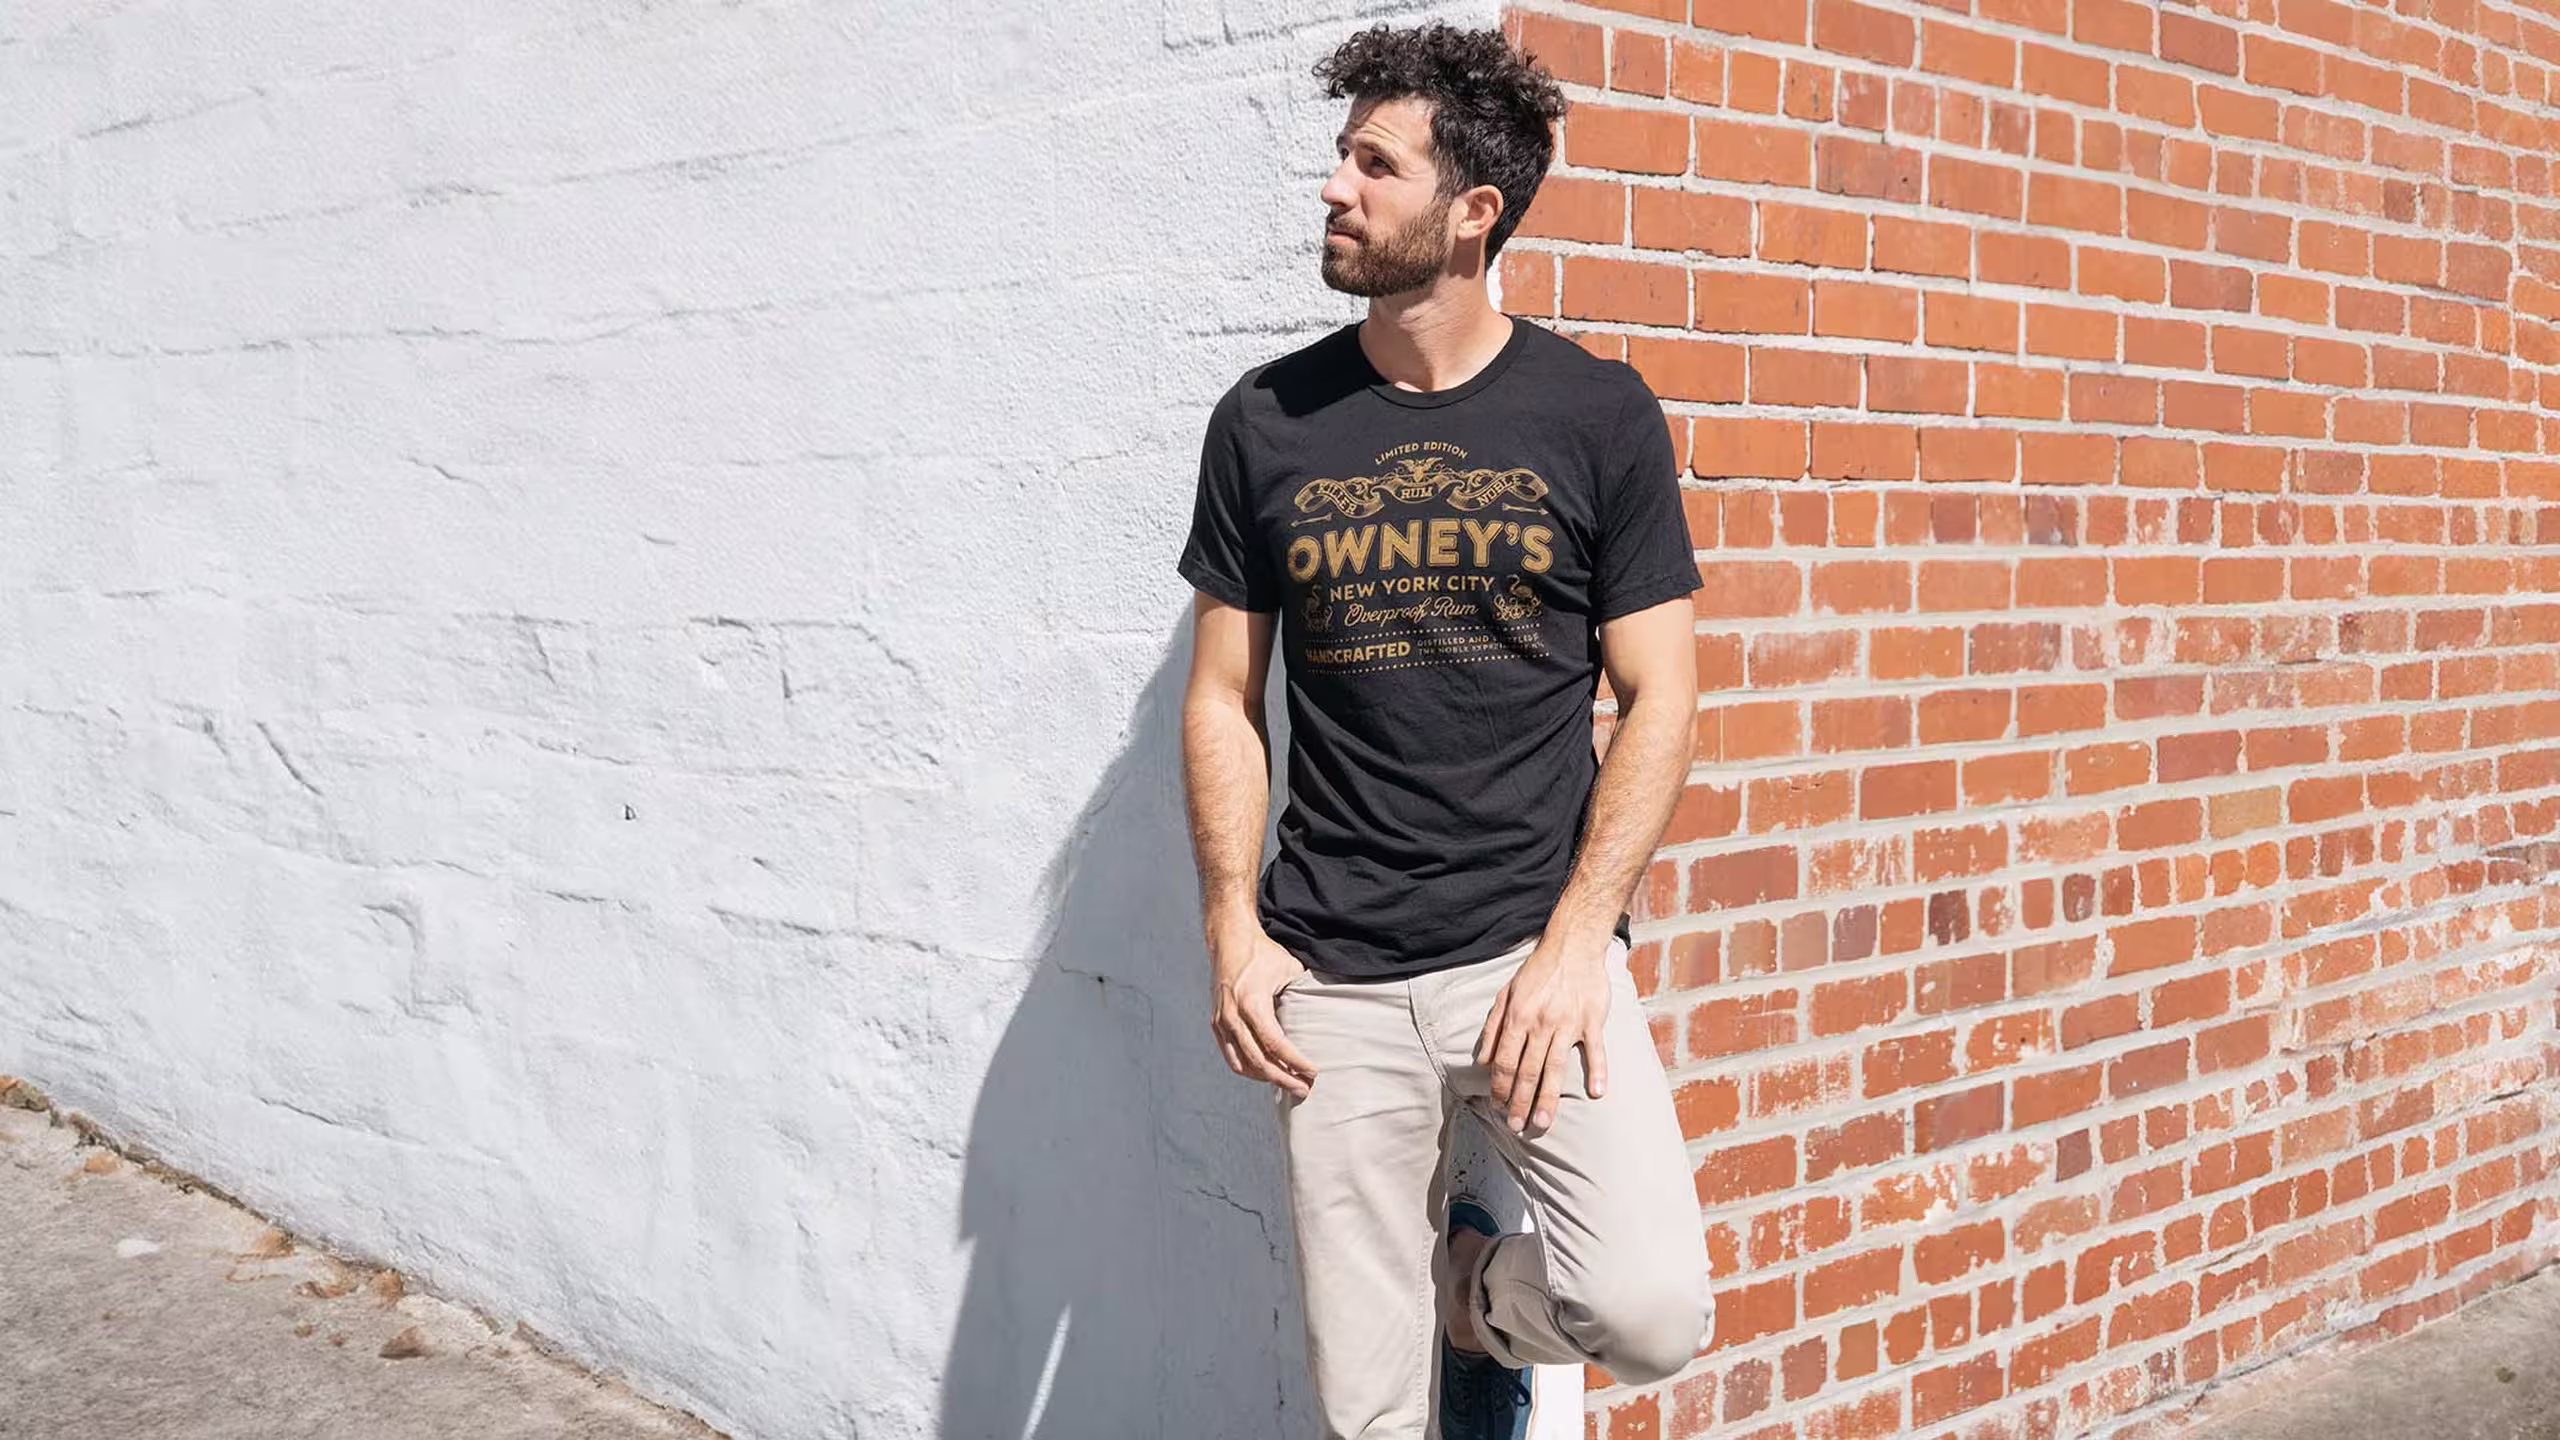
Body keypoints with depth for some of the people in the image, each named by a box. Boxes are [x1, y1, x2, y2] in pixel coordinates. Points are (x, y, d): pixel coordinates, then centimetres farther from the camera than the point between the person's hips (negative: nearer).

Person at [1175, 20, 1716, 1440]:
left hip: (1539, 948, -1)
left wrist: (1575, 942, -10)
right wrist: (1234, 930, -3)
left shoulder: (1597, 413, 0)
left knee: (1650, 1310, -16)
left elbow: (1657, 696, 0)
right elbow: (1223, 699, 9)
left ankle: (1483, 1290, 15)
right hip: (1334, 979, 1)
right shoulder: (1266, 422, 5)